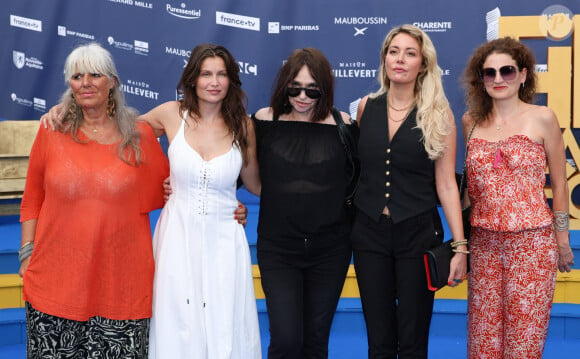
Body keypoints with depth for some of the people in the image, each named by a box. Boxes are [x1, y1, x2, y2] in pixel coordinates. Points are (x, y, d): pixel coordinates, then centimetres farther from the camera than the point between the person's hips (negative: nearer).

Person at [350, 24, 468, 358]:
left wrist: (460, 246, -8)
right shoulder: (367, 107, 4)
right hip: (370, 232, 2)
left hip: (417, 233, -2)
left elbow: (446, 183, -5)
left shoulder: (438, 113, -4)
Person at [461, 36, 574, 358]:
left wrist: (562, 241, 4)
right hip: (484, 243, 3)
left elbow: (559, 184, 3)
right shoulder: (471, 121, 6)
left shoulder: (542, 118, -2)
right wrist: (462, 238, 11)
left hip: (532, 243, -3)